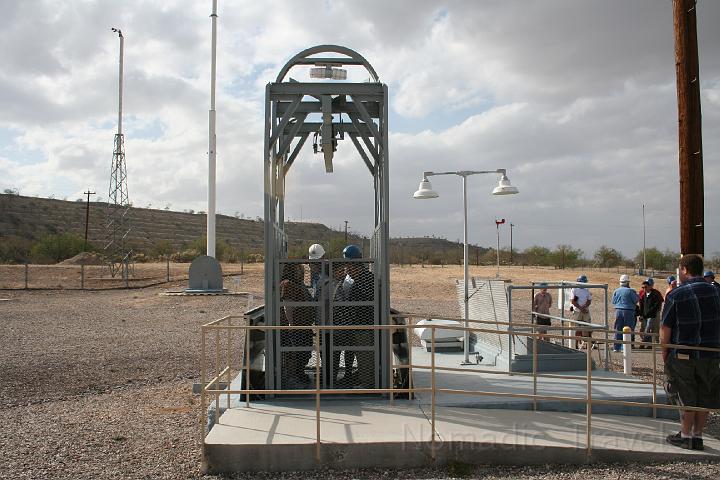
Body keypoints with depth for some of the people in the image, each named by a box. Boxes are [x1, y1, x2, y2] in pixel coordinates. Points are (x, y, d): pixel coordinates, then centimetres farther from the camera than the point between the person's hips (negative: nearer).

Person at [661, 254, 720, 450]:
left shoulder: (675, 295, -10)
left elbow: (665, 329, -8)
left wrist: (664, 355, 1)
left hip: (683, 355, -3)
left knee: (687, 398, 8)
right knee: (704, 398, 12)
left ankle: (686, 436, 17)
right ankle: (698, 436, 20)